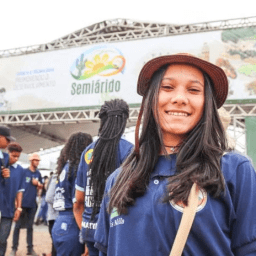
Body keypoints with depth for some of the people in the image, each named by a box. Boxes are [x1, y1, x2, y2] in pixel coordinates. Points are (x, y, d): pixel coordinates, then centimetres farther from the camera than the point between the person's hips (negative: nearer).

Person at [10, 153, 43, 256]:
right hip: (22, 203, -4)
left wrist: (38, 184, -4)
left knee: (30, 226, 11)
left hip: (32, 204, 4)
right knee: (18, 225, 1)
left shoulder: (38, 174, 9)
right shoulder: (23, 172, -5)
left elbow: (40, 187, 20)